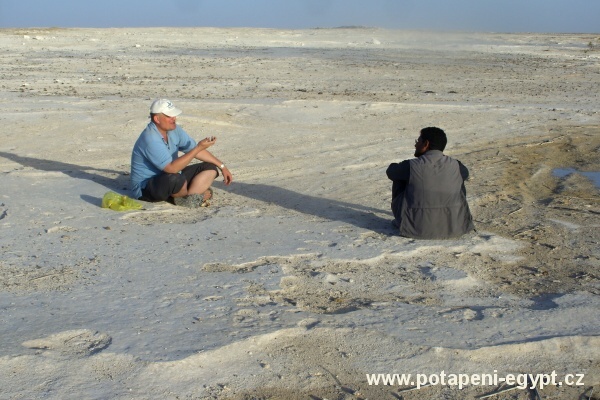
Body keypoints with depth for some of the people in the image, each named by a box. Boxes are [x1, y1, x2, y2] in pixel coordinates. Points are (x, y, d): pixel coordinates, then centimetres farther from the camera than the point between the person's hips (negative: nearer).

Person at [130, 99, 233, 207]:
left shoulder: (174, 129, 1)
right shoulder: (150, 139, -27)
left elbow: (197, 151, 10)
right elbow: (172, 168, -34)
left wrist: (222, 166, 5)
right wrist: (199, 147, -33)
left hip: (172, 178, 9)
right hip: (146, 188, -9)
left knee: (210, 168, 1)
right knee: (175, 179, -41)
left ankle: (189, 197, -22)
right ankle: (195, 194, -8)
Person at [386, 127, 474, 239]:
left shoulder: (411, 166, -13)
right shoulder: (455, 166, -4)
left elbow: (391, 171, 8)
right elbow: (465, 174, 21)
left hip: (416, 230, -2)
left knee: (399, 179, 17)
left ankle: (400, 221, 35)